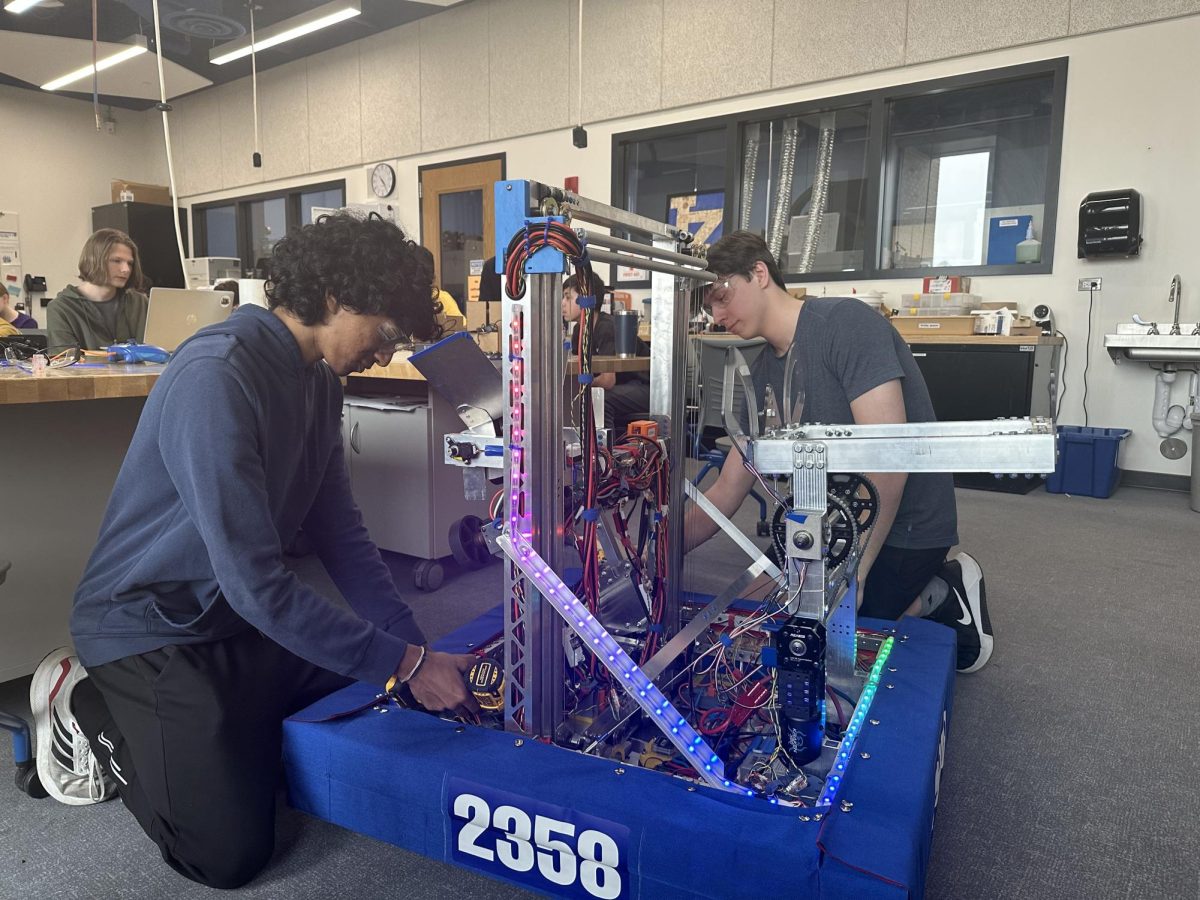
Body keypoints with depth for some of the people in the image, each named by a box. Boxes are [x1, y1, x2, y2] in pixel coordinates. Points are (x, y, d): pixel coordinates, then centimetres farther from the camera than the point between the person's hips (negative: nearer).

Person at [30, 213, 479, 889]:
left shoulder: (319, 382, -1)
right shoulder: (216, 376, -29)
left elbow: (341, 535, 0)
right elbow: (256, 585, -31)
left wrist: (416, 648, -7)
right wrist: (407, 663, -27)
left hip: (238, 615, 8)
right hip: (151, 624, -8)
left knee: (369, 695, 7)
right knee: (231, 853, -7)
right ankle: (89, 707, 11)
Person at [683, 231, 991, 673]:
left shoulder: (847, 323, -21)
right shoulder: (763, 374, 3)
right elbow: (727, 491, 2)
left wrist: (853, 573, -27)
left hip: (902, 525, -8)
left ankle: (942, 595, 11)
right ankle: (930, 593, 19)